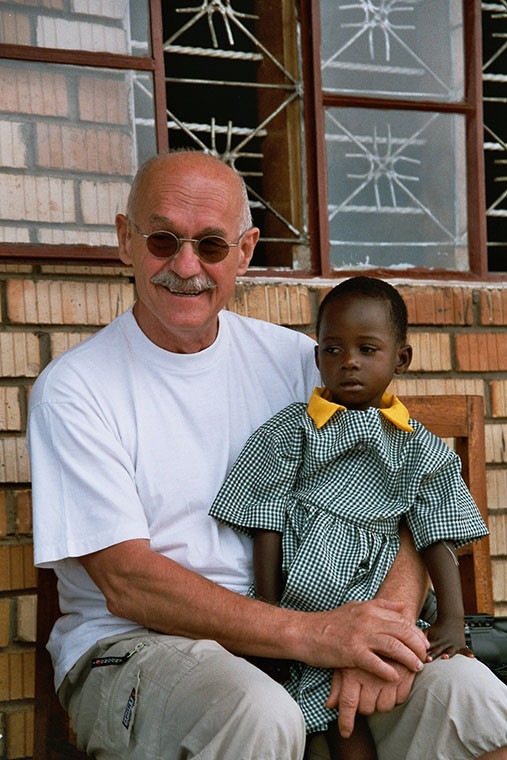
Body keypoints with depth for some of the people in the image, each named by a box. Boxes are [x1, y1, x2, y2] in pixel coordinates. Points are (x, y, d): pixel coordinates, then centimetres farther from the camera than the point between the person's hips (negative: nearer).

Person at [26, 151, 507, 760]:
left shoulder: (294, 360, 8)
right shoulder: (73, 389, -5)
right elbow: (126, 583, -13)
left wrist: (389, 618, -21)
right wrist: (312, 634, -25)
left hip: (296, 622, 4)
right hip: (128, 644, -3)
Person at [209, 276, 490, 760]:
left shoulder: (418, 447, 11)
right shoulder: (293, 429, 6)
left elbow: (437, 536, 8)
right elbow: (267, 520, 4)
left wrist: (452, 619, -3)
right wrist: (267, 607, -2)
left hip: (371, 602, 1)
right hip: (302, 589, -1)